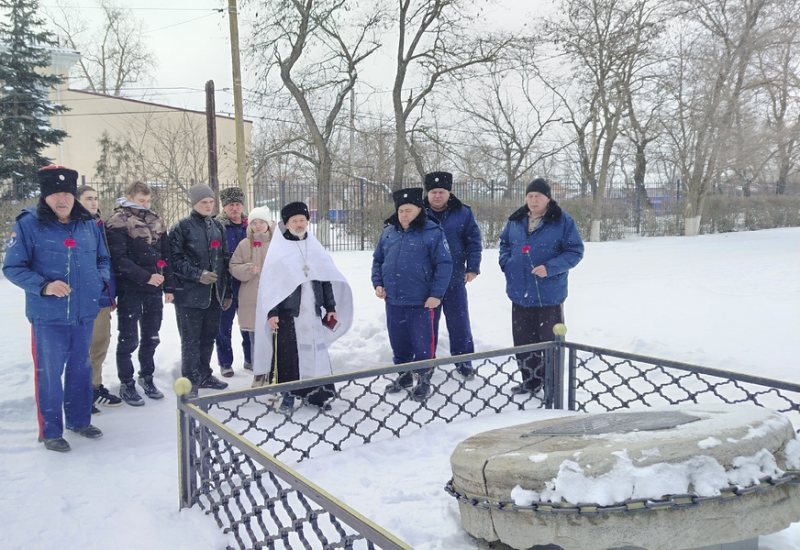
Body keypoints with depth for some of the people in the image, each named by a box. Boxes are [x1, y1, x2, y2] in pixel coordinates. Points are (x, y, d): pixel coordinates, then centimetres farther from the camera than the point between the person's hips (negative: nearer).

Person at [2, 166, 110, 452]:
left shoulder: (89, 224, 6)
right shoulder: (28, 224, -8)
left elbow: (103, 260, 17)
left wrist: (102, 281, -3)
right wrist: (44, 286, -21)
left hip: (85, 313, 5)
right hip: (48, 316, -4)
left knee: (81, 368, 16)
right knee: (49, 372, 3)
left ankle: (79, 419, 34)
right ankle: (50, 431, 19)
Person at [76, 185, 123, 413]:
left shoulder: (101, 226, 14)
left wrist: (111, 294, 18)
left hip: (103, 295, 7)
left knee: (101, 343, 14)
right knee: (83, 347, 0)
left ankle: (95, 386, 27)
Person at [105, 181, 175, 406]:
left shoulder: (156, 221, 12)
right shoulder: (118, 223, -7)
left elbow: (166, 255, 13)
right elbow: (119, 259, -15)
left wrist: (169, 286, 9)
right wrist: (145, 277, -22)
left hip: (153, 289, 6)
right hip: (129, 289, -6)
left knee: (151, 337, 14)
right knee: (128, 339, 2)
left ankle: (147, 377, 28)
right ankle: (126, 385, 14)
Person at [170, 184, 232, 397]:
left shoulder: (218, 227, 13)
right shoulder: (182, 227, -4)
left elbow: (225, 261, 15)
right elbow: (175, 260, -9)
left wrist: (227, 291, 14)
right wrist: (198, 274, -19)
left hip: (214, 294, 5)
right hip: (189, 294, -5)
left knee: (209, 336, 12)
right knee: (191, 339, 0)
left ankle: (204, 375, 25)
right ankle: (190, 381, 8)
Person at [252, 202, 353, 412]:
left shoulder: (315, 248, 12)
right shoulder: (278, 250, -1)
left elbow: (326, 279, 14)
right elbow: (271, 284, -5)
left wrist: (331, 307, 11)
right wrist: (272, 312, -11)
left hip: (312, 312, 4)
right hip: (287, 312, -3)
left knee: (316, 352, 3)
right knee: (288, 354, 0)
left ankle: (314, 393, 14)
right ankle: (288, 395, 13)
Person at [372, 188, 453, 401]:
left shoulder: (432, 232, -9)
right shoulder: (388, 232, 8)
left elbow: (444, 264, -10)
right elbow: (378, 260, 17)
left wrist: (436, 294, -14)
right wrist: (377, 283, 4)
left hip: (421, 302, -5)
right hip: (392, 301, 5)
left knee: (422, 342, 4)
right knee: (398, 341, 16)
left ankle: (424, 379, 20)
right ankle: (404, 374, 34)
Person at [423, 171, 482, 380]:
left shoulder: (463, 213, 0)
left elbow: (474, 241, 1)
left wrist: (472, 268, -7)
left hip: (455, 280, 0)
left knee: (459, 323, 8)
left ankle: (463, 362, 21)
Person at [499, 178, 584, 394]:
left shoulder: (563, 221, -9)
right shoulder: (516, 220, 7)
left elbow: (575, 251, -10)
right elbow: (504, 242, 22)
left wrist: (550, 267, -21)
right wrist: (506, 262, 4)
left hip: (549, 294, -5)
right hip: (521, 292, 5)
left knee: (551, 340, 5)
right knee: (523, 340, 13)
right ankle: (530, 381, 29)